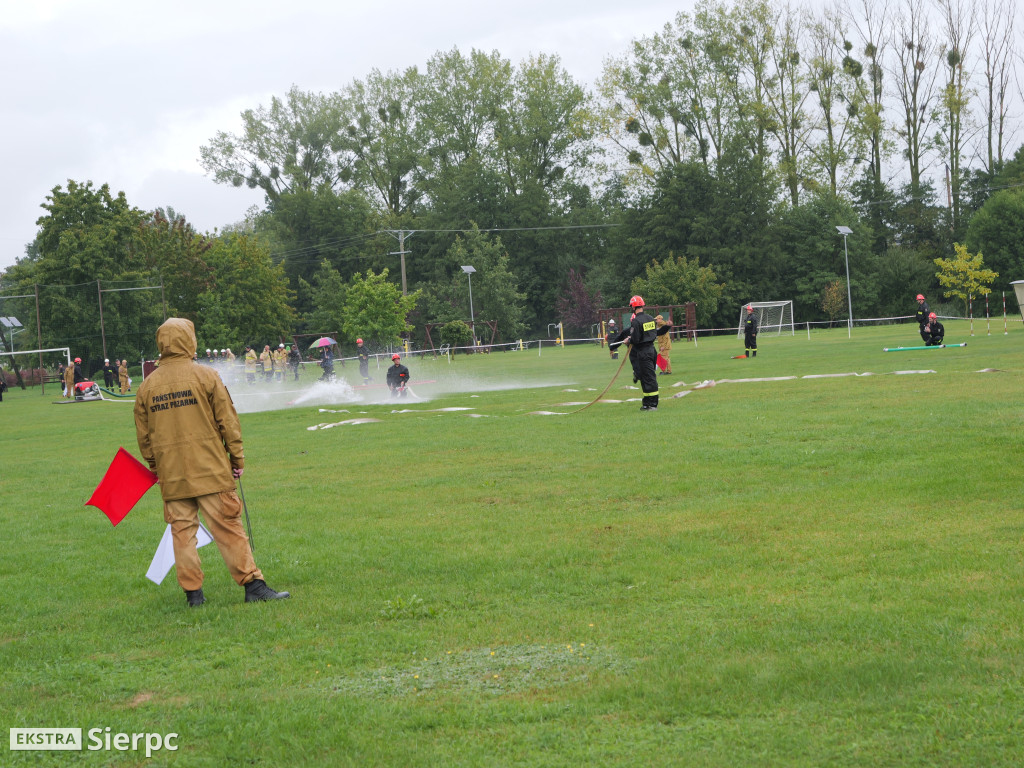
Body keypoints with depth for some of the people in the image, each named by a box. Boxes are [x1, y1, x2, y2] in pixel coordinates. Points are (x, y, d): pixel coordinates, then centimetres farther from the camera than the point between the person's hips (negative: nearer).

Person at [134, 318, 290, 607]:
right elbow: (227, 420, -5)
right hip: (210, 469, -3)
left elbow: (143, 436, 10)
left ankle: (193, 592, 7)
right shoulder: (205, 376, -5)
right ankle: (253, 585, -1)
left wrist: (155, 467, 22)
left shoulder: (147, 386, 5)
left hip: (171, 475, 3)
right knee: (228, 527, -2)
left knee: (182, 531, 7)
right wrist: (237, 458, 3)